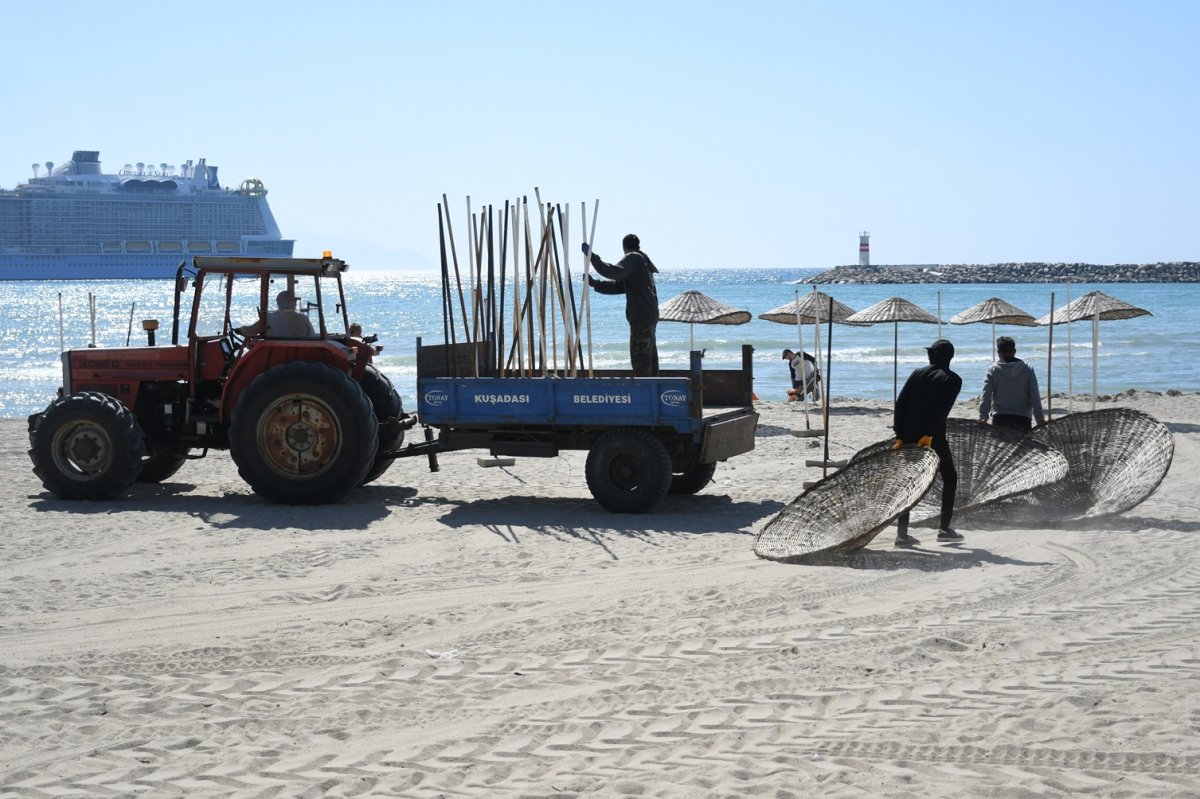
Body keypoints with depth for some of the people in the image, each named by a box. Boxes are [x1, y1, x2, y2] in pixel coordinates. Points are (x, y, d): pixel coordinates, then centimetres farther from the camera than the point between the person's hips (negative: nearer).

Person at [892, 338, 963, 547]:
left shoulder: (918, 373, 11)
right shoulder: (952, 380, 1)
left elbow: (900, 403, 3)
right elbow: (942, 410, -14)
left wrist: (899, 436, 2)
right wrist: (929, 435, -16)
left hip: (909, 436, 3)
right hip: (933, 438, -3)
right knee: (949, 477, 16)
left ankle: (902, 533, 3)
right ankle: (944, 528, 12)